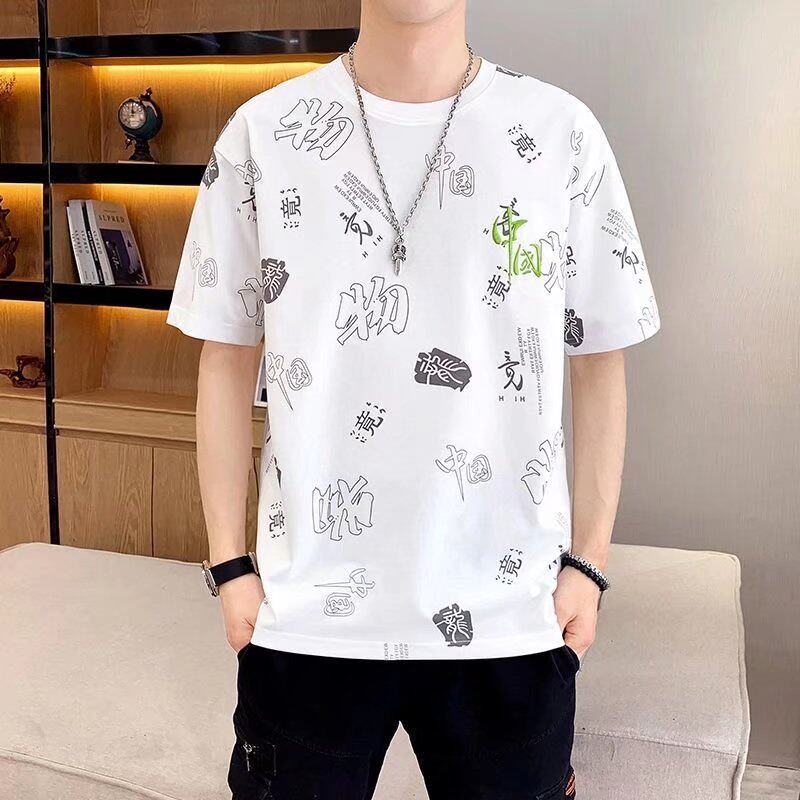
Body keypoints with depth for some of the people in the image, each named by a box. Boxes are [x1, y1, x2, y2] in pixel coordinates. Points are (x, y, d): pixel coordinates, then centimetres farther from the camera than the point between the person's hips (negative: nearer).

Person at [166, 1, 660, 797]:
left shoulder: (561, 132, -1)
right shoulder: (263, 133, -1)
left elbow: (600, 360, 4)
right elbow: (228, 359, 4)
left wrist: (588, 559, 1)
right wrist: (229, 562, 2)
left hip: (511, 612, 1)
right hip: (306, 611, 0)